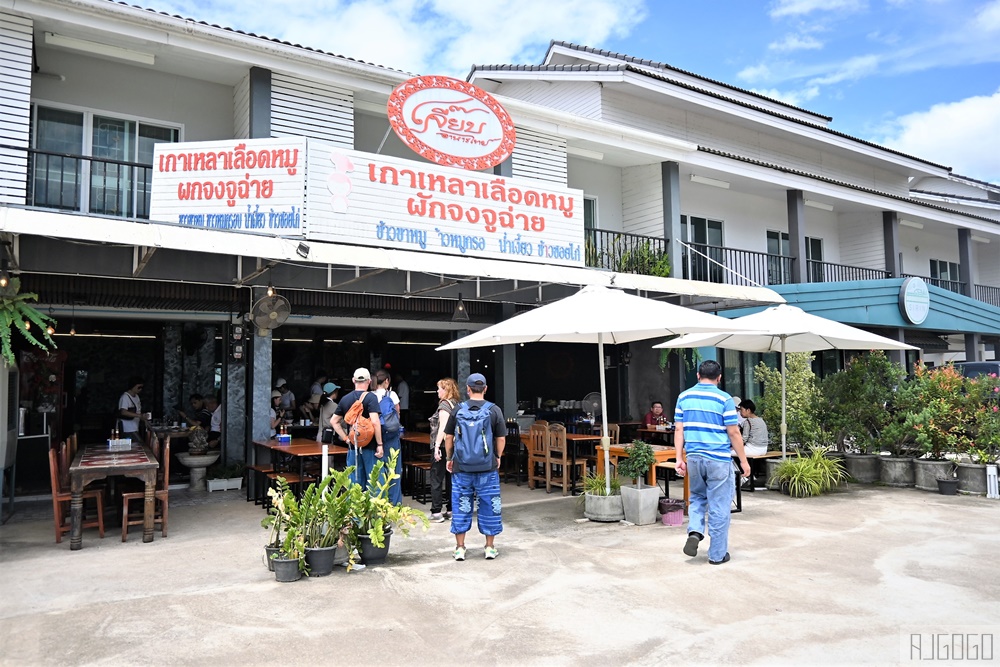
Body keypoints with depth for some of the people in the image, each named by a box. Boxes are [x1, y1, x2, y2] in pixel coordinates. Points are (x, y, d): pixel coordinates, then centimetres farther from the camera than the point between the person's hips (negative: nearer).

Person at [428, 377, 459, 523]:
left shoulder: (444, 404, -10)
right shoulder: (457, 404, 13)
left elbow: (443, 427, -19)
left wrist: (437, 446, -21)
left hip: (443, 446, -8)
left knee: (436, 480, -3)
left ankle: (436, 512, -2)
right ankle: (452, 510, 17)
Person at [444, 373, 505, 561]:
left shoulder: (458, 410, -1)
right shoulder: (494, 410, -4)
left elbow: (448, 437, 5)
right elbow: (501, 439, 0)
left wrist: (450, 459, 18)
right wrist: (497, 457, 16)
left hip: (461, 466, 1)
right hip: (488, 467, -1)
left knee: (461, 506, 10)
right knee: (488, 505, 10)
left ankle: (460, 548, 17)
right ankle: (489, 547, 18)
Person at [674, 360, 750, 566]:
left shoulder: (684, 397, 5)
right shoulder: (724, 399, -7)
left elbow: (679, 429, 3)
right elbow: (733, 433, -7)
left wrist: (679, 458, 7)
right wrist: (743, 461, 1)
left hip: (693, 457, 4)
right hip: (718, 459, -3)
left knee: (697, 497, 23)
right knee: (719, 506, 6)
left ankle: (694, 531, 1)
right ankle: (717, 554, 13)